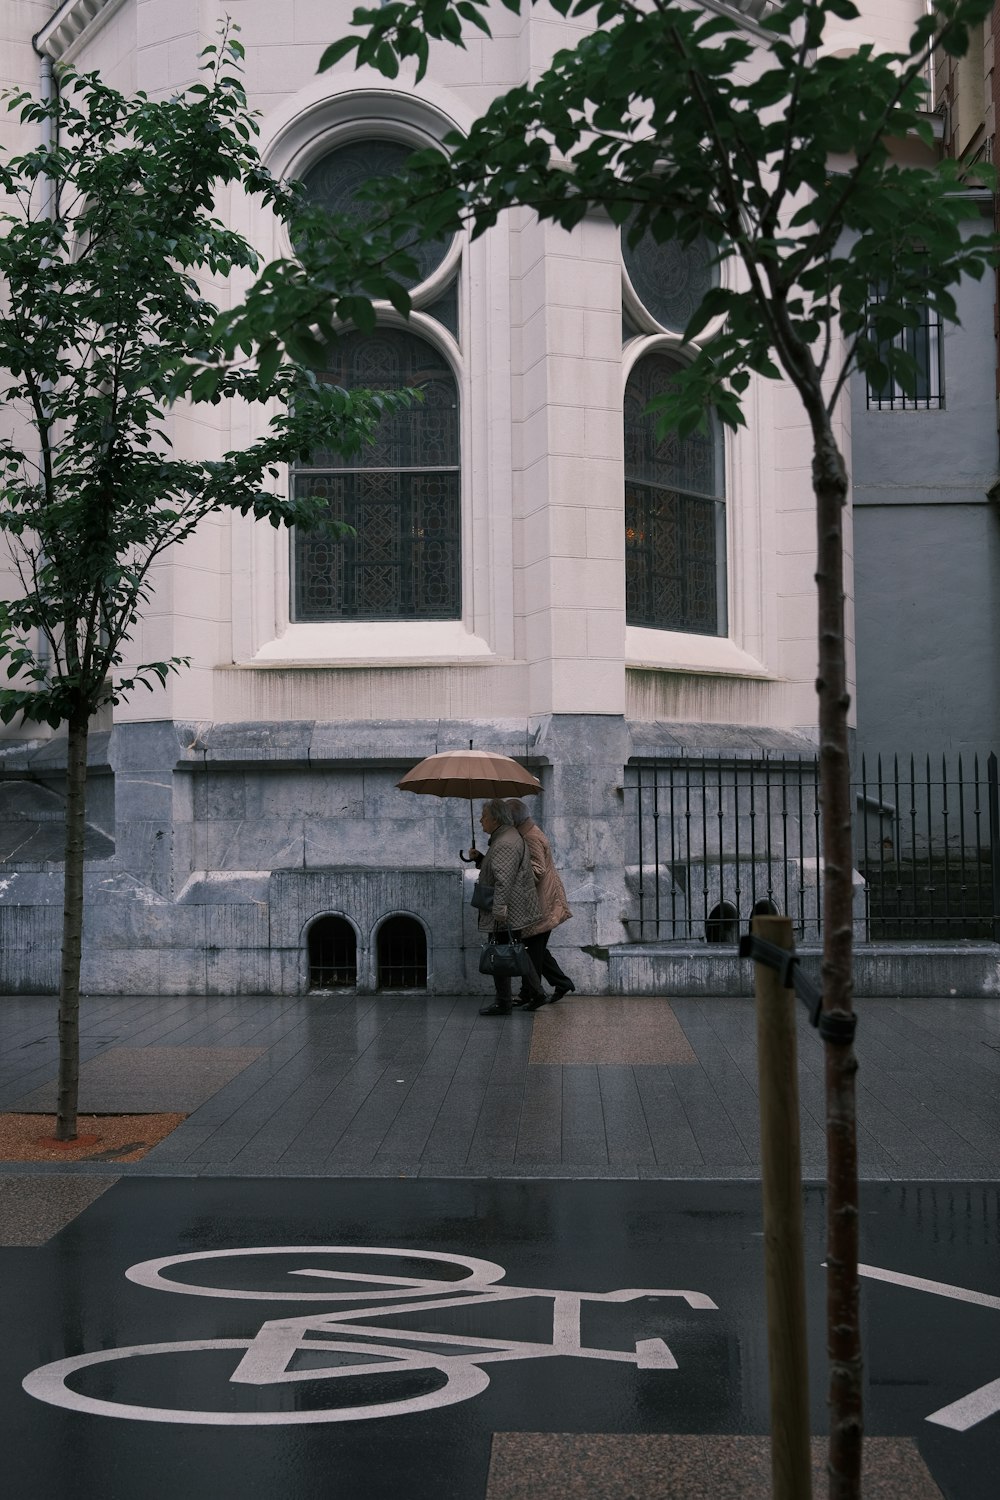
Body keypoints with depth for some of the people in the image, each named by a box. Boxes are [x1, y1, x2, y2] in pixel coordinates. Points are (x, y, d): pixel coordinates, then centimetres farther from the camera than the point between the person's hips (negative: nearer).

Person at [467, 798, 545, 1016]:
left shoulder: (505, 844, -20)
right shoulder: (506, 837, 15)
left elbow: (503, 879, -28)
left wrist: (499, 908, -31)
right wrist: (479, 858, 12)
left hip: (506, 914, -11)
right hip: (515, 913, 11)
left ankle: (503, 1004, 3)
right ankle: (536, 993, 21)